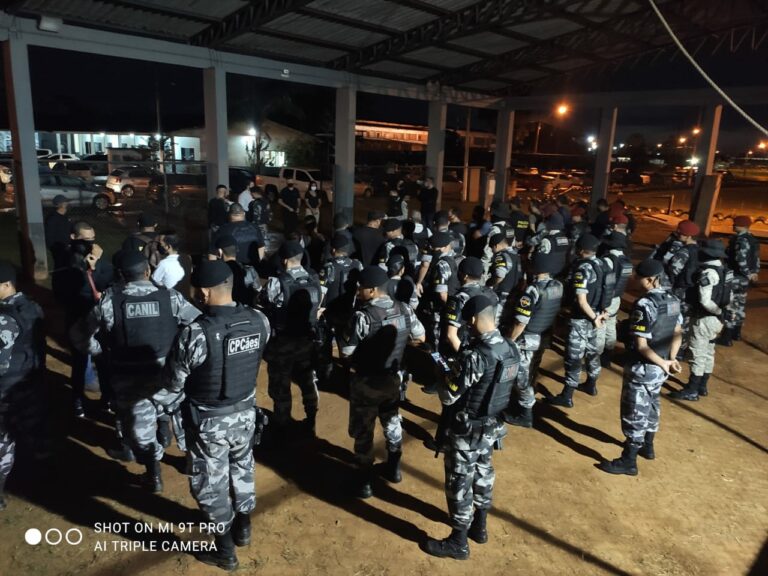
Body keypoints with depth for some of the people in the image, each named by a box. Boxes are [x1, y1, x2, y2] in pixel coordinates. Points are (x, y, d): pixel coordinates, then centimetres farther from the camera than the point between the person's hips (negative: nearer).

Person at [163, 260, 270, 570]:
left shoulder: (194, 333, -30)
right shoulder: (259, 321, -14)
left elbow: (172, 385, -15)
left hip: (210, 422, -5)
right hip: (246, 412, 5)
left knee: (211, 484, 17)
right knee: (242, 469, 27)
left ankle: (225, 552, 36)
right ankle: (243, 528, 50)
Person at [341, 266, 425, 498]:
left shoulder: (363, 316, -26)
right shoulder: (404, 310, -8)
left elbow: (346, 352, -20)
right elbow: (420, 338, 6)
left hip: (366, 382, -5)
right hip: (392, 379, 5)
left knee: (364, 431, 12)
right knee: (392, 421, 24)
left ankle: (365, 482, 24)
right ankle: (394, 468, 41)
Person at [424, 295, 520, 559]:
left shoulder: (474, 355, -30)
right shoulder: (512, 350, -5)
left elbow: (448, 397, -24)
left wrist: (444, 376, -3)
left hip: (467, 431, -8)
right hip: (493, 427, 8)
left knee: (459, 483, 9)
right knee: (483, 473, 25)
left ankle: (458, 542, 25)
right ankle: (479, 526, 44)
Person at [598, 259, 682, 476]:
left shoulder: (644, 305, -25)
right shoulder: (673, 300, 2)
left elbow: (641, 346, -25)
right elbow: (677, 334, 9)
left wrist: (664, 363, -13)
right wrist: (670, 359, 2)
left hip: (643, 368, -9)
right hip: (659, 367, 9)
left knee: (634, 412, 3)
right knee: (651, 405, 25)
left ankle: (628, 461, 13)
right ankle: (647, 446, 44)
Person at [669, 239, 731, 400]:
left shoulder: (707, 273, -21)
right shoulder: (723, 270, 7)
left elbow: (705, 301, -25)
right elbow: (728, 298, 12)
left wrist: (718, 311, -10)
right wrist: (721, 312, 8)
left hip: (704, 319, -10)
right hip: (716, 319, 10)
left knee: (698, 354, -2)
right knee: (708, 353, 18)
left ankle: (691, 391, 5)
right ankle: (702, 386, 30)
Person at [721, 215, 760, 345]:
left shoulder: (741, 239, -19)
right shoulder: (753, 240, 12)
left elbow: (741, 259, -28)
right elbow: (756, 258, 16)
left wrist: (748, 274, -19)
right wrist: (754, 272, 14)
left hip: (735, 277, -10)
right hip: (744, 278, 10)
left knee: (731, 306, -5)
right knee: (740, 305, 18)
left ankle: (726, 338, -1)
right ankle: (736, 333, 31)